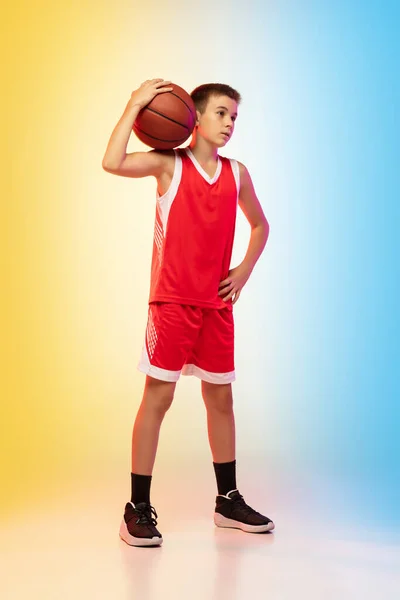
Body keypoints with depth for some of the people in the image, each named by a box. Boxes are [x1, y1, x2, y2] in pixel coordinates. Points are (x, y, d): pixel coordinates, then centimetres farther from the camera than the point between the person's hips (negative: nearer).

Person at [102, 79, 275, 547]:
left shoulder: (237, 173, 9)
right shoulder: (169, 164, -4)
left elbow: (259, 225, 24)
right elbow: (112, 163, -23)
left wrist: (243, 272, 11)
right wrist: (135, 105, -20)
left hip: (217, 304, 5)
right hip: (172, 301, -5)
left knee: (220, 398, 12)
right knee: (157, 397, -3)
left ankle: (228, 501, 26)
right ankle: (138, 509, 6)